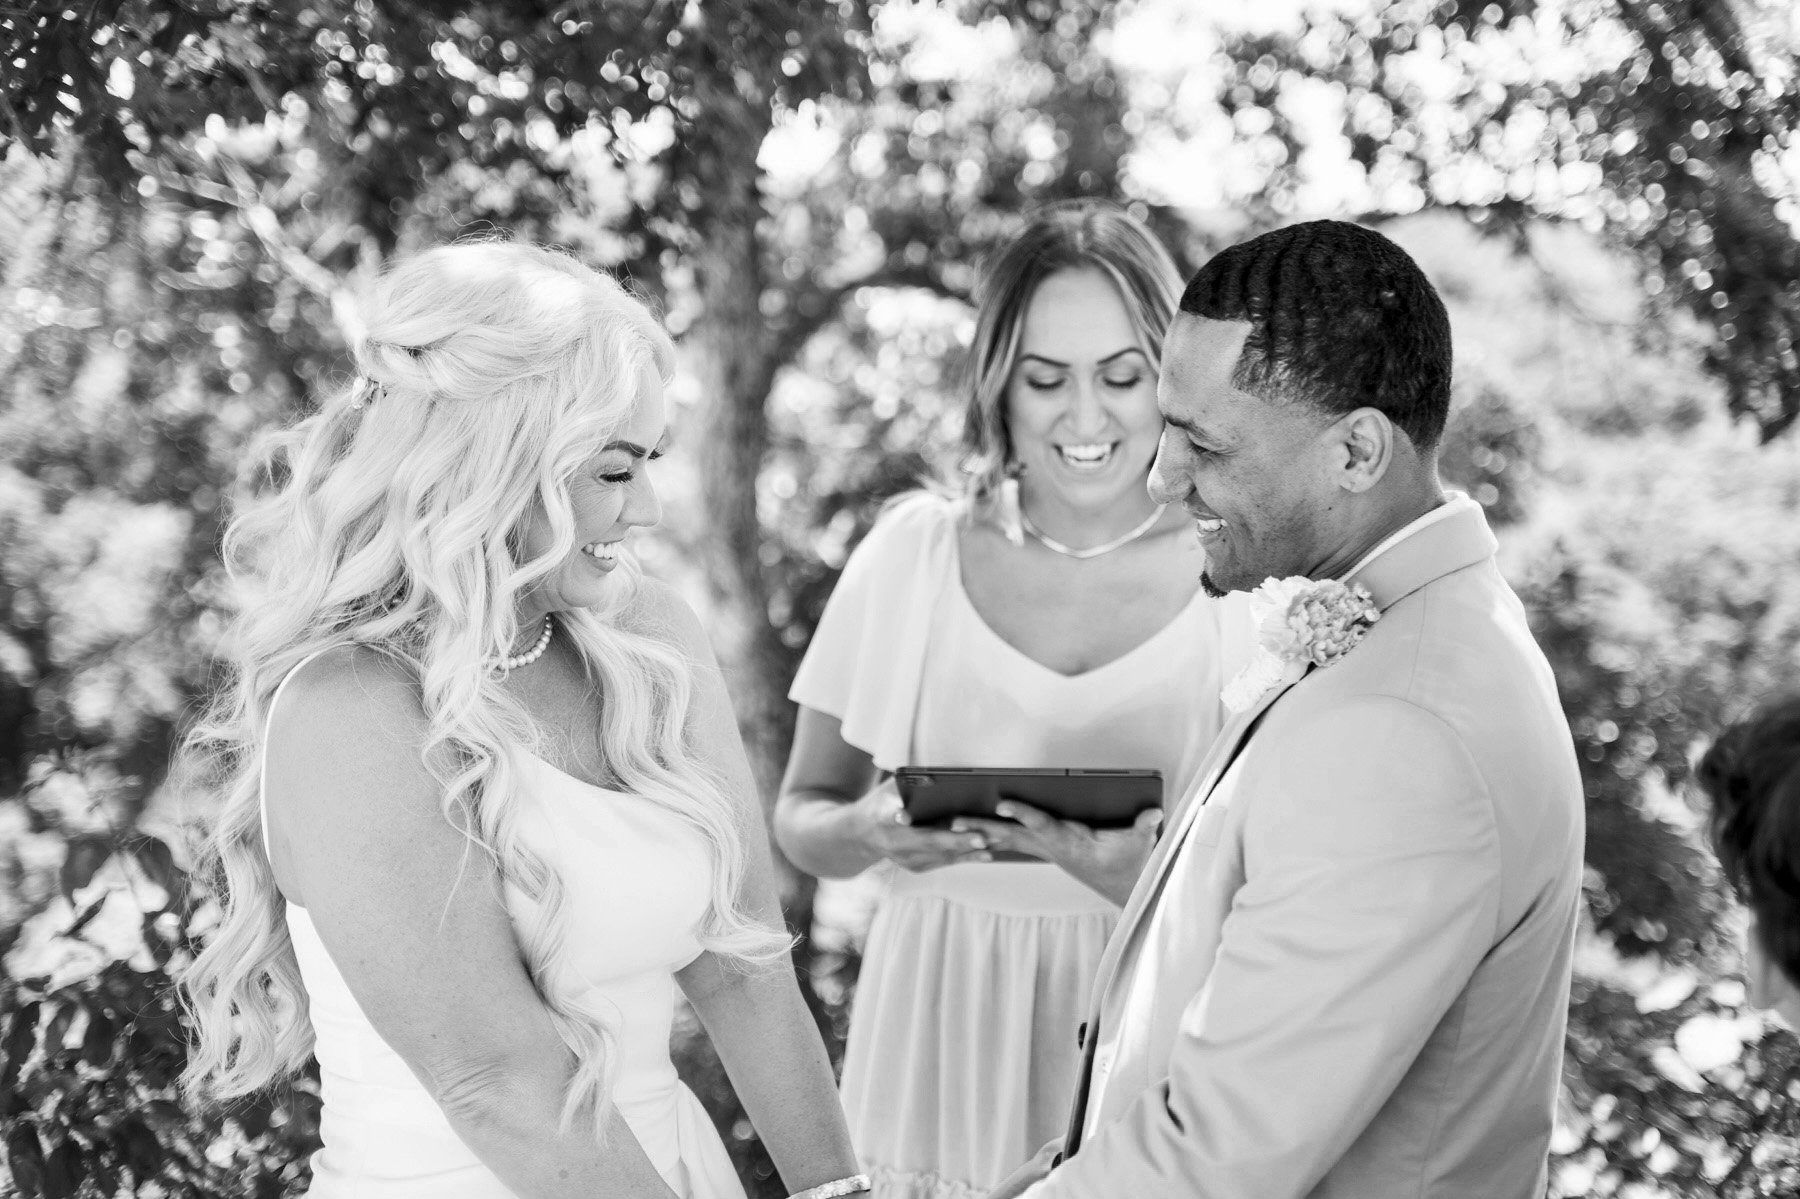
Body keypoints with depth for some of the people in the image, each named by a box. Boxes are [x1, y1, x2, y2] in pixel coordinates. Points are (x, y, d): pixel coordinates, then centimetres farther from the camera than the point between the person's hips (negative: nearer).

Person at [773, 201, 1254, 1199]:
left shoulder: (1241, 582, -8)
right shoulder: (914, 552, -4)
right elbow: (801, 818, 3)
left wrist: (1145, 879, -25)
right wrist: (870, 831, -19)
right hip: (945, 1047, 1)